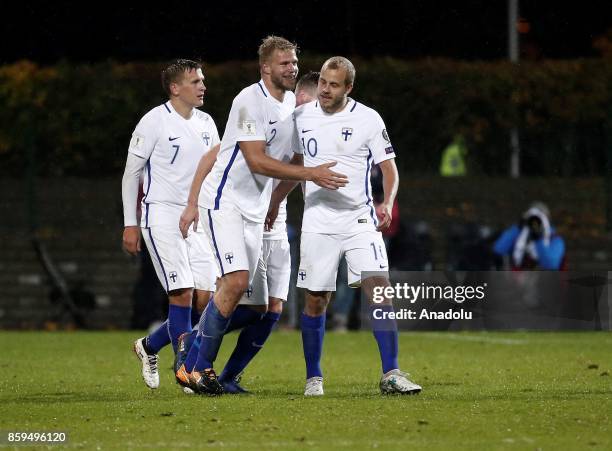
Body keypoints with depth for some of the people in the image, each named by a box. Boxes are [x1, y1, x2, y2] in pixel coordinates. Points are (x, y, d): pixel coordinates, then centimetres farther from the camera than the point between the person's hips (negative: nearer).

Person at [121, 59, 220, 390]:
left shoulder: (206, 123, 11)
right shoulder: (154, 122, -7)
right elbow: (131, 173, -3)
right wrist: (130, 224, -6)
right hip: (161, 216, -7)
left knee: (205, 297, -1)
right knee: (182, 293, -15)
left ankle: (150, 346, 19)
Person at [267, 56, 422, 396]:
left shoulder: (368, 119, -3)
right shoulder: (301, 117, 5)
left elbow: (389, 168, 0)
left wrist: (387, 204, -17)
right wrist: (273, 204, 18)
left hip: (360, 220, -2)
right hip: (317, 223, 2)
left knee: (379, 289, -15)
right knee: (315, 301, 3)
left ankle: (391, 374, -13)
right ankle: (313, 377, 15)